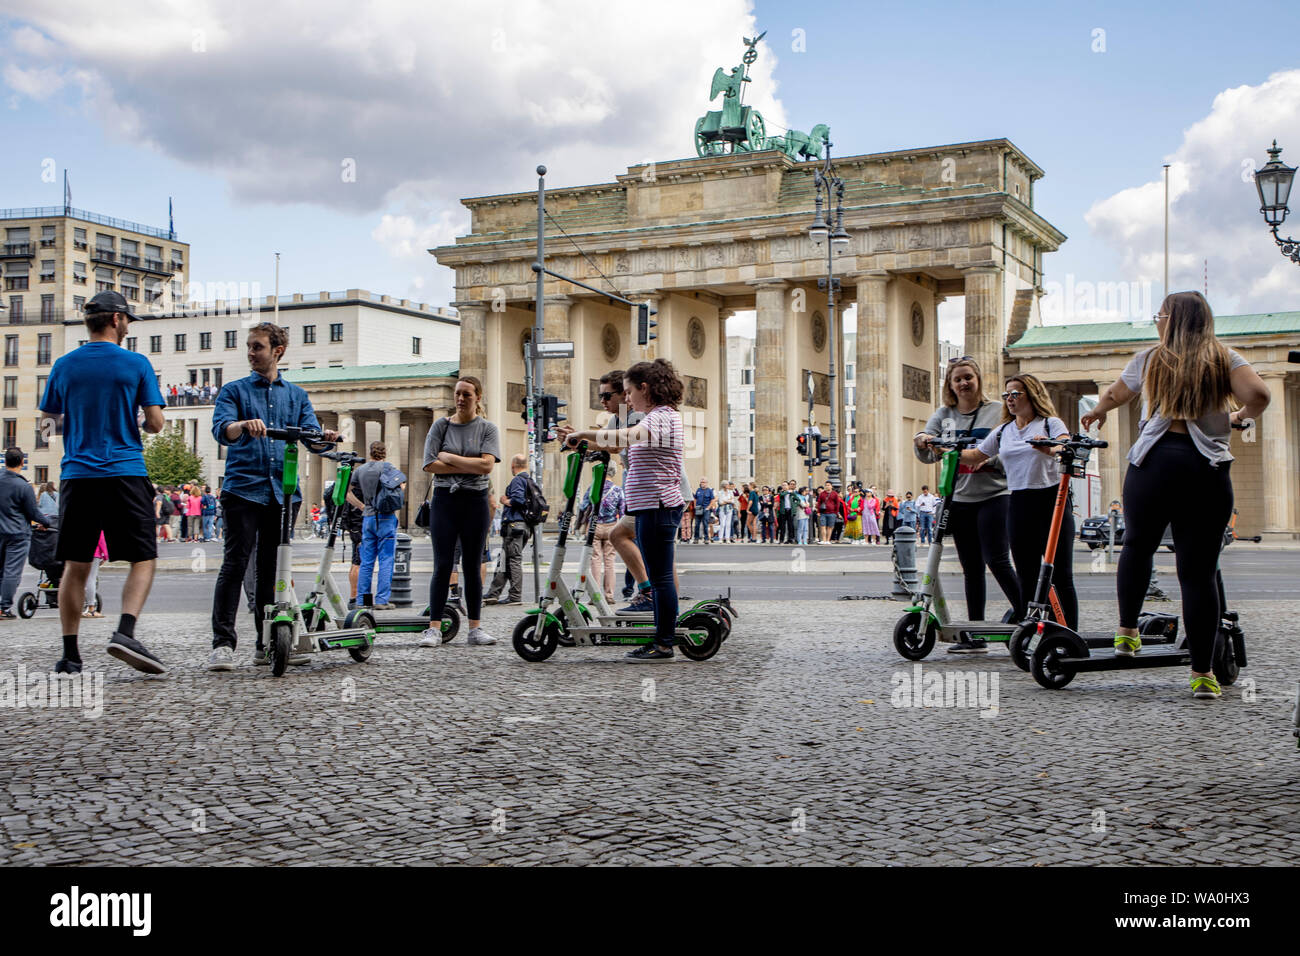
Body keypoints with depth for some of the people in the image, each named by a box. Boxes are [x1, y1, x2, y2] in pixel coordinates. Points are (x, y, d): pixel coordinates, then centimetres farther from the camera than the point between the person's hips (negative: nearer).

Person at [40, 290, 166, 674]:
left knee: (75, 566, 7)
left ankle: (70, 652, 8)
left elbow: (50, 415, 16)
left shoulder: (64, 366, 6)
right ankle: (125, 632, -17)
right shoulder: (137, 364, -2)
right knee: (143, 558, 3)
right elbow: (155, 423, -4)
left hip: (77, 474, 3)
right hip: (125, 474, -3)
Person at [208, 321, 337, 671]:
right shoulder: (234, 390, 9)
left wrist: (323, 437, -18)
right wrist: (244, 425, -32)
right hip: (244, 488, -3)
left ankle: (268, 643, 14)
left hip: (281, 491, 3)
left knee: (272, 568, 8)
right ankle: (223, 644, -8)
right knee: (235, 563, -10)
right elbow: (221, 429, -9)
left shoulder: (296, 394, 18)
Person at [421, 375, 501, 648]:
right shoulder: (441, 425, 6)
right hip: (444, 500, 0)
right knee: (442, 565, -4)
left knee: (473, 566, 5)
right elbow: (430, 465, -5)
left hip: (475, 502, 0)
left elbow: (486, 465, -11)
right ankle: (434, 628, -2)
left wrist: (450, 458, -8)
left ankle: (475, 628, 10)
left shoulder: (487, 428, 4)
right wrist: (470, 466, -8)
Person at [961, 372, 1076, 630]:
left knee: (1061, 575, -5)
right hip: (1019, 505, 4)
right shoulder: (1002, 431, 16)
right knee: (1025, 577, 6)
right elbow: (976, 456, 19)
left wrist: (1049, 449, -40)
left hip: (1052, 502, -4)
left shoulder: (1051, 423, 2)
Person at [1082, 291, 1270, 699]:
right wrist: (1240, 417, 15)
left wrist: (1096, 413, 49)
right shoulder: (1224, 359, 8)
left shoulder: (1149, 359, 12)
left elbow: (1113, 396, 26)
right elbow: (1259, 395, -8)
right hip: (1207, 467, -1)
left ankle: (1127, 631, 32)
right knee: (1199, 571, 1)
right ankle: (1202, 674, 4)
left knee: (1138, 544, 24)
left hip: (1154, 462, 1)